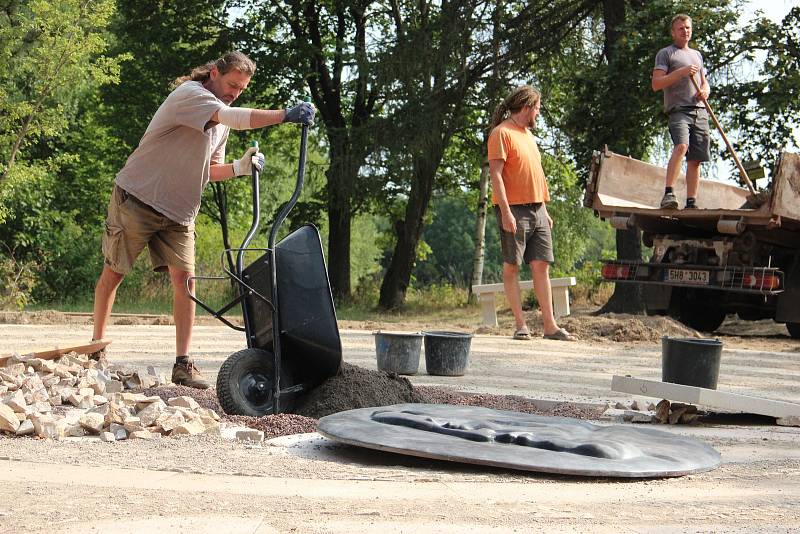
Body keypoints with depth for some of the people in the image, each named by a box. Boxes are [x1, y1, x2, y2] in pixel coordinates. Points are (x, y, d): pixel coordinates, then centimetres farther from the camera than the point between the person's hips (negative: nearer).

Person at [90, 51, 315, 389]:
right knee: (113, 273, 5)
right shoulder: (189, 95, -15)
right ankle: (96, 347, 22)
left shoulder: (221, 125, 12)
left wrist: (239, 168, -4)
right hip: (137, 197, -7)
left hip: (178, 211, 7)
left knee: (184, 277, -8)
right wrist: (285, 115, -36)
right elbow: (233, 118, -32)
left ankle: (183, 364, -8)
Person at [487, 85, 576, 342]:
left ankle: (550, 325, 4)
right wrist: (505, 211, -20)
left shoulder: (528, 135, 20)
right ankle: (520, 324, -1)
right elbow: (496, 174, -14)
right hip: (514, 209, -8)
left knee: (541, 266, 4)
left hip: (537, 209, 8)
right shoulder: (502, 133, -6)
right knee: (512, 266, -2)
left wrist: (545, 210, 19)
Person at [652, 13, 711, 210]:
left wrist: (705, 90, 7)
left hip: (700, 111, 6)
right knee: (681, 146, -29)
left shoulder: (697, 55, 26)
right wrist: (682, 72, -12)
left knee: (696, 159, 0)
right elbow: (656, 84, -3)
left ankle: (691, 203, 2)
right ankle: (668, 194, -35)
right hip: (679, 110, -6)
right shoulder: (665, 53, 7)